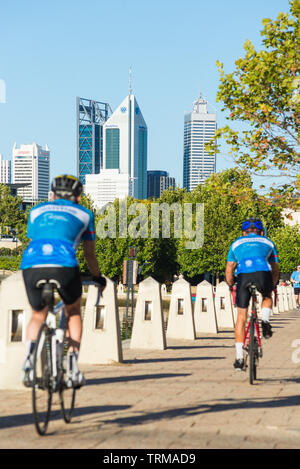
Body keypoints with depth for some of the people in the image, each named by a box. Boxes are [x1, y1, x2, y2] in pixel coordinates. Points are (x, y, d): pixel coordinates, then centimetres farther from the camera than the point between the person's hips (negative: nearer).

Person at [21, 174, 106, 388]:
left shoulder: (37, 211, 30)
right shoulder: (84, 214, 27)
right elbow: (89, 254, 33)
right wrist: (98, 278, 50)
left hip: (31, 265, 2)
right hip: (64, 265, -2)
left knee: (38, 317, 26)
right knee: (73, 312, 26)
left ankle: (29, 355, -1)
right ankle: (72, 366, 13)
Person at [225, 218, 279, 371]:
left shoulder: (237, 243, 32)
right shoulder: (268, 242, 32)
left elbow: (229, 271, 28)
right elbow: (275, 271, 36)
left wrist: (232, 287, 43)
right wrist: (271, 287, 51)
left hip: (244, 276, 0)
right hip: (263, 273, 0)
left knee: (241, 317, 12)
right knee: (267, 297, 34)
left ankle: (239, 357, 8)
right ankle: (265, 321, 6)